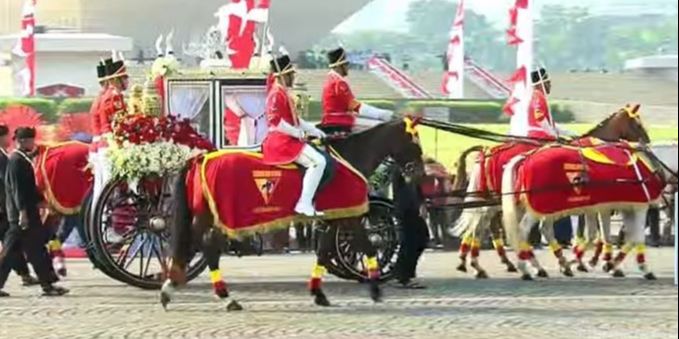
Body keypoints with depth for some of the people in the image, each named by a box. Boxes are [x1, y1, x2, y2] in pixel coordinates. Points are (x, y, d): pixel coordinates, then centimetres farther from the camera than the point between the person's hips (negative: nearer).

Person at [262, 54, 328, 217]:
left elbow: (294, 119, 24)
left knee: (320, 159, 19)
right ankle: (305, 205, -22)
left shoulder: (284, 93, 18)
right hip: (281, 142, -11)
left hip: (288, 140, 11)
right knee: (318, 162, -21)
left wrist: (313, 130, 15)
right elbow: (275, 121, -25)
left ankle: (306, 202, 16)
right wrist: (297, 133, -20)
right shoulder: (277, 94, -14)